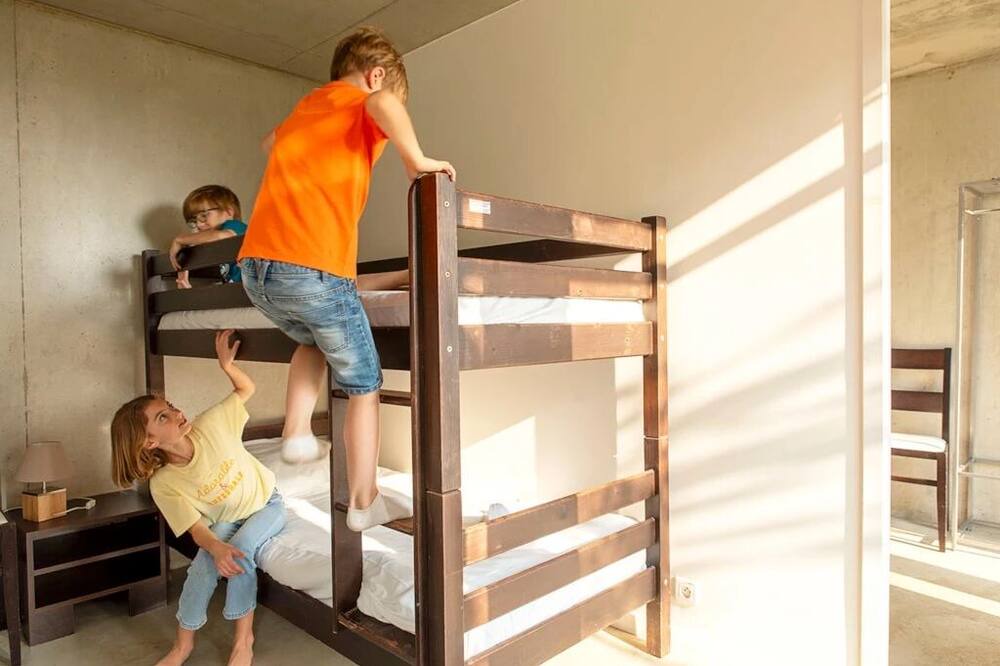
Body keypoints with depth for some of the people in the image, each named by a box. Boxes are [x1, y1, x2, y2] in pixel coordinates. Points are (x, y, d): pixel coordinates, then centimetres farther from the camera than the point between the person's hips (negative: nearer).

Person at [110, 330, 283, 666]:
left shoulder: (209, 425, -22)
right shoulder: (163, 484, -22)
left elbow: (247, 389, -11)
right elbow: (197, 529, -22)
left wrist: (226, 364, -32)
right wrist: (217, 547, -44)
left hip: (266, 504, -1)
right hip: (225, 521, 1)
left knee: (242, 548, -27)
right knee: (205, 560, -25)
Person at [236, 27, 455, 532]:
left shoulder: (301, 110, 25)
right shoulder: (360, 106, 4)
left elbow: (270, 144, 48)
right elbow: (383, 104, -22)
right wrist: (417, 160, -11)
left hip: (256, 269, 7)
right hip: (314, 271, -7)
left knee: (314, 340, 36)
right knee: (364, 385, 11)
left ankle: (296, 432, 22)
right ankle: (364, 503, 18)